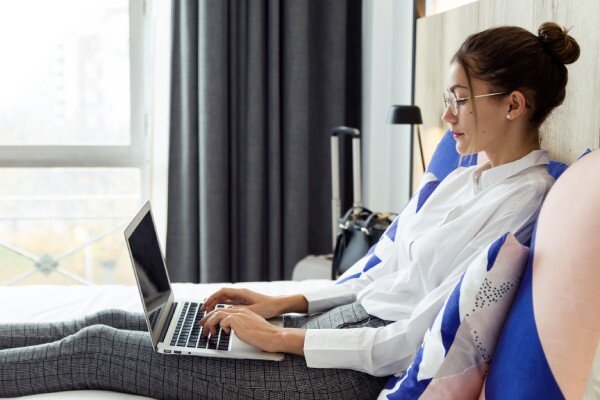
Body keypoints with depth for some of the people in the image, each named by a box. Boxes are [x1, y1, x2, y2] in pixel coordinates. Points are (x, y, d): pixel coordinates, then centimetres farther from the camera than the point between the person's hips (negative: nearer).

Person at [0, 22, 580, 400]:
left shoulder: (524, 202, -16)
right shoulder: (467, 178, 13)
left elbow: (416, 339, -19)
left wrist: (281, 338, -15)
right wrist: (283, 303, 9)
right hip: (342, 320, 8)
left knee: (96, 349, -6)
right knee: (114, 322, 6)